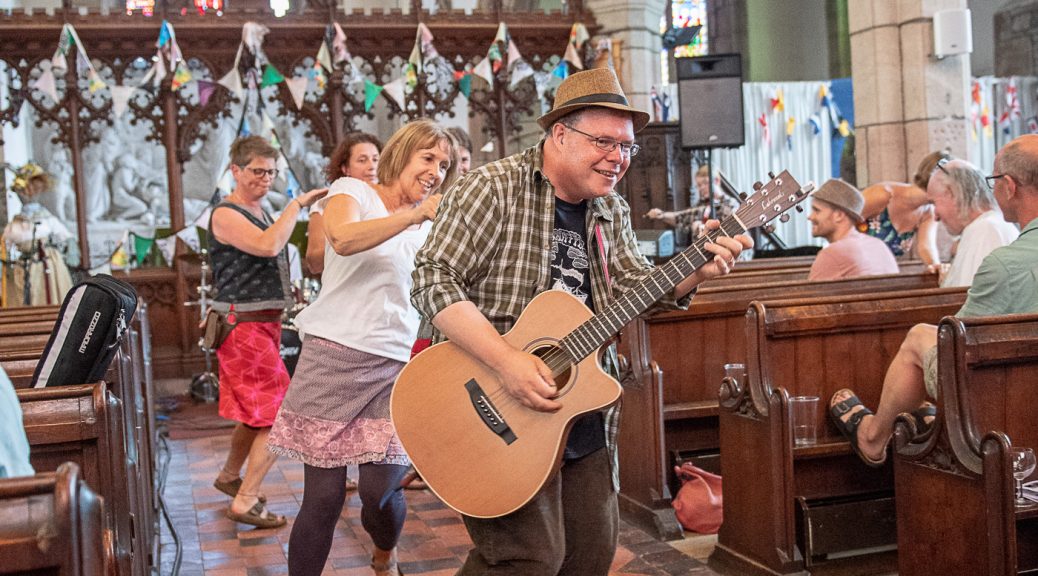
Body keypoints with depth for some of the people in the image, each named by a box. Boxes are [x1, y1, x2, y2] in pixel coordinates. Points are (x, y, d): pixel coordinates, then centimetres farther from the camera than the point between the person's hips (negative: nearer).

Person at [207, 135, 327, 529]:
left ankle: (229, 477, 39)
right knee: (278, 416, -10)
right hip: (243, 325, -10)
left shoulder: (262, 215, 16)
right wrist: (297, 204, -23)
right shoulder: (226, 215, -13)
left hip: (265, 323, 10)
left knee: (255, 413, 20)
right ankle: (245, 503, -4)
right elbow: (268, 246, -30)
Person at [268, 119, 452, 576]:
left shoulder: (430, 227, 18)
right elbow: (344, 238, -20)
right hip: (336, 354, -3)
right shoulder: (353, 191, 3)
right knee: (324, 496, -4)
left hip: (396, 366, 4)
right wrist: (415, 213, -23)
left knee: (380, 490, -6)